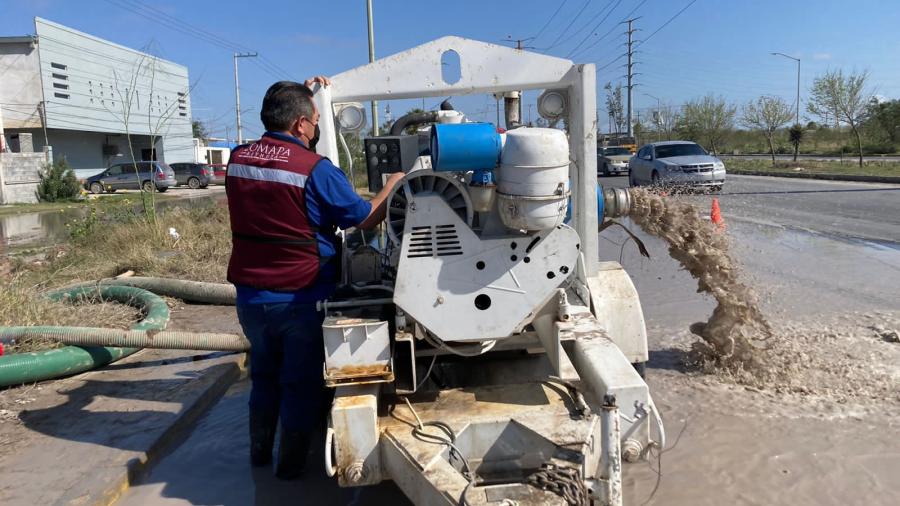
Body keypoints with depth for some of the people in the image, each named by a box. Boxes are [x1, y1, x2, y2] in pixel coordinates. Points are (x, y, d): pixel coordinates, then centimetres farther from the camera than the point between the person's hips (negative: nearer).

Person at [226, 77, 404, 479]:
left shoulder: (237, 159, 0)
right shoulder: (316, 170, -18)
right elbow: (367, 218, -9)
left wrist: (301, 94, 23)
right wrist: (393, 185, 9)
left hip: (250, 295, 6)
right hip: (301, 299, -5)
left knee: (264, 373, 25)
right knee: (301, 381, 12)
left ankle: (259, 451, 38)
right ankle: (290, 463, 25)